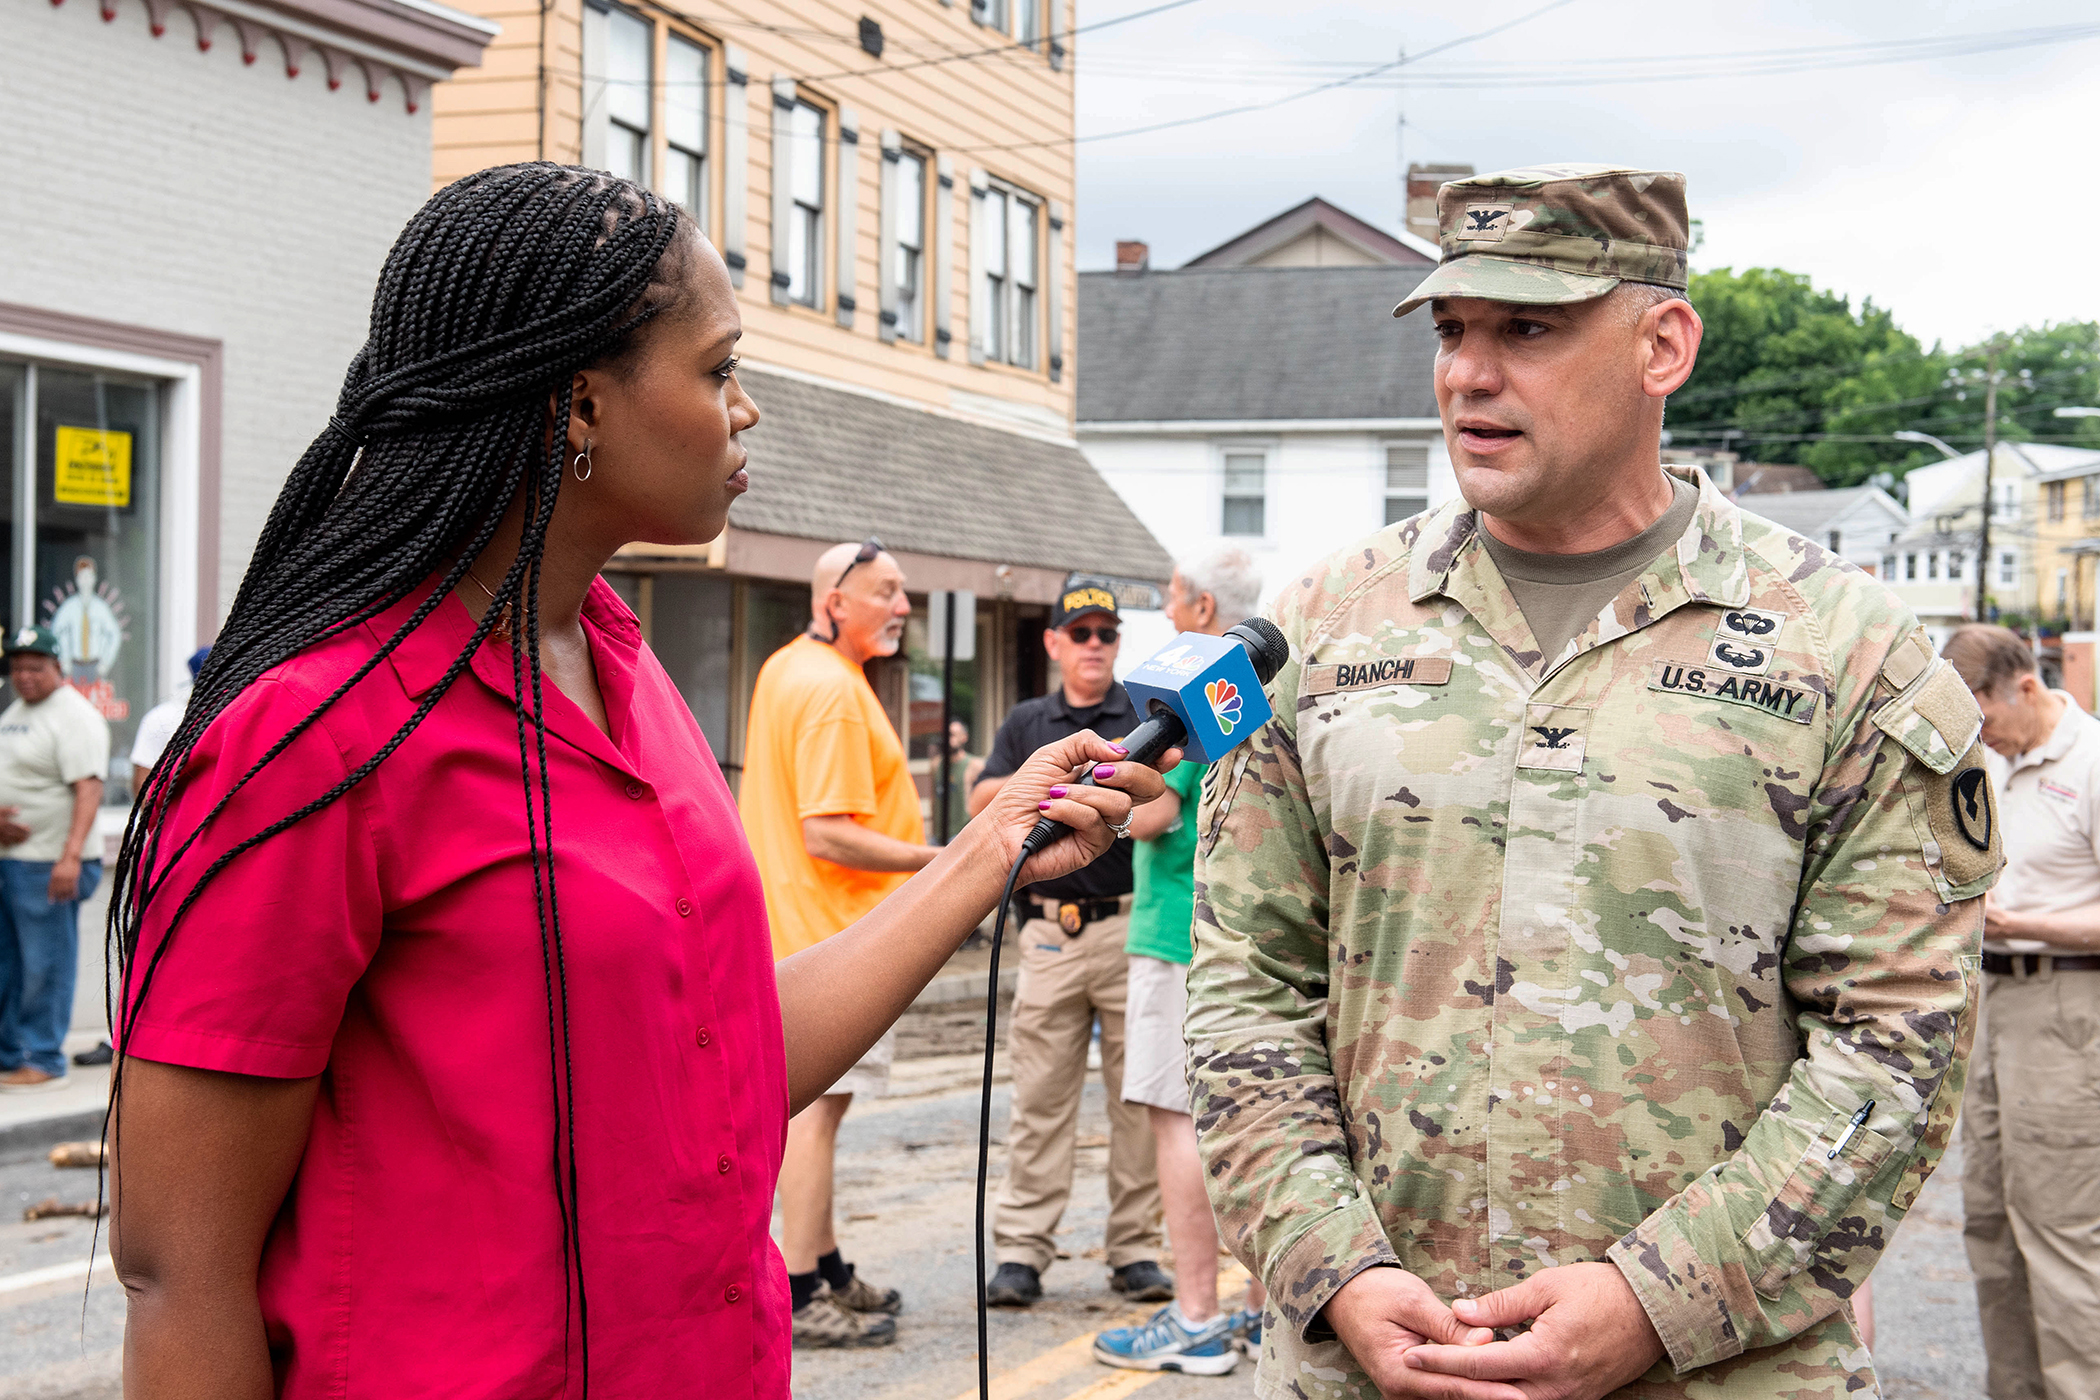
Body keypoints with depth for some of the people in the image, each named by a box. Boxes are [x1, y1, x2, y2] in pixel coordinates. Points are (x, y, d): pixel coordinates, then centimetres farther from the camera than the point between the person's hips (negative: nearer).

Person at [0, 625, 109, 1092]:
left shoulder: (75, 716, -10)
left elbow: (88, 789, -18)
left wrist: (70, 856, -27)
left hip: (47, 863, -9)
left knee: (45, 964, -5)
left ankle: (44, 1063, 0)